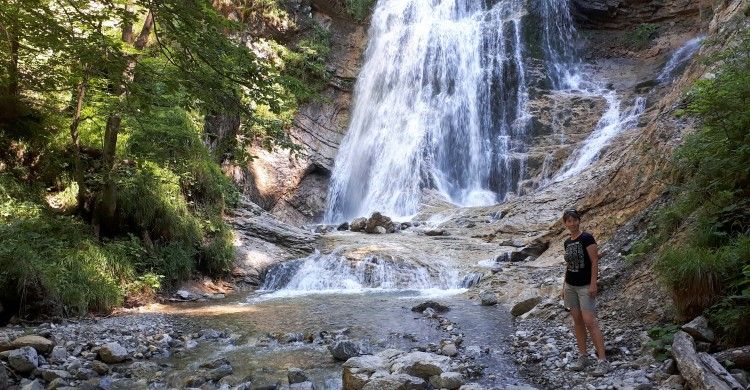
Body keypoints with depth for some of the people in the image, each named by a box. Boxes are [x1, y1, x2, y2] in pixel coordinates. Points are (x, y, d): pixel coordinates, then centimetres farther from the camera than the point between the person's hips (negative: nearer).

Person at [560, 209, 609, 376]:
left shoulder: (587, 238, -10)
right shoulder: (567, 242, 10)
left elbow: (595, 262, -13)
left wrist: (593, 284, -18)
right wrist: (564, 285, 15)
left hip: (585, 286, -7)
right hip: (570, 286, 7)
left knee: (590, 321, -12)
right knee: (577, 321, 9)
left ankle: (603, 361, -8)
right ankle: (583, 357, 16)